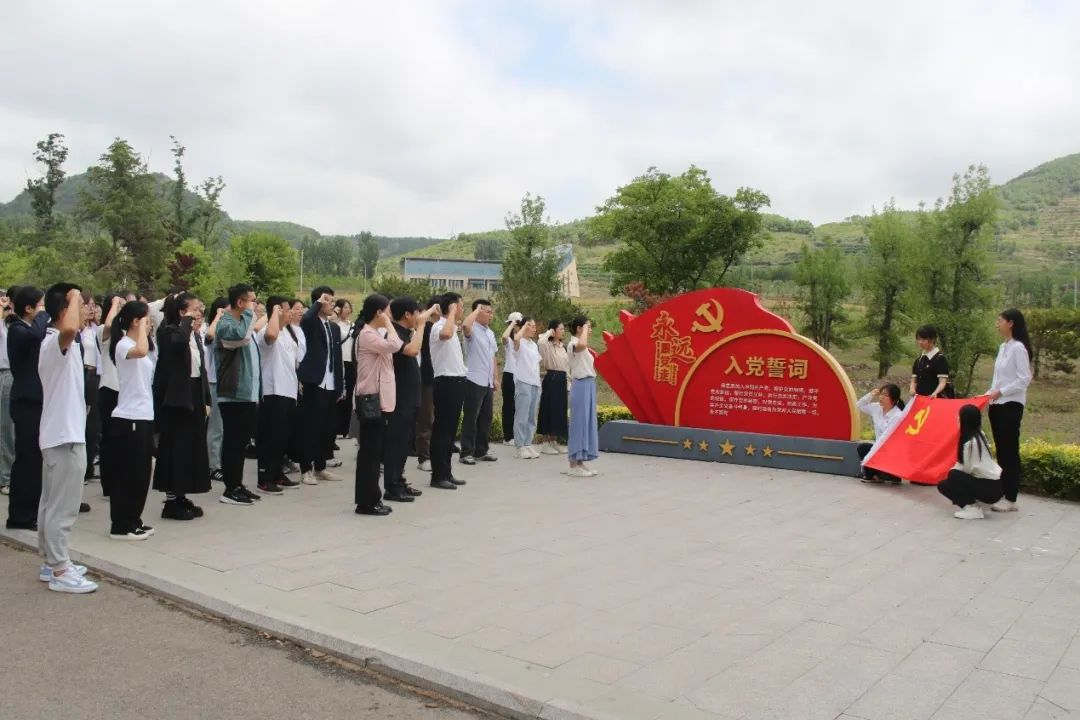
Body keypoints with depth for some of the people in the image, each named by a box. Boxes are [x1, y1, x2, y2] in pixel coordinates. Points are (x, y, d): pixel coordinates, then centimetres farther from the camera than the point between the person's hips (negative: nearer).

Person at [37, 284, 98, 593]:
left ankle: (51, 561, 25)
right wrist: (75, 298, -28)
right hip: (65, 435, -10)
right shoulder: (56, 342, -18)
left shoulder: (55, 343, 14)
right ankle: (60, 570, 2)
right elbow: (69, 329, -44)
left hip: (58, 433, 10)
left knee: (52, 503, 16)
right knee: (62, 507, -4)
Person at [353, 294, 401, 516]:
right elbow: (394, 346, -27)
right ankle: (367, 502, -1)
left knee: (373, 452, 12)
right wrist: (388, 323, -16)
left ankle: (370, 499, 18)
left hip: (379, 399, 10)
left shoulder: (378, 333, 17)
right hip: (371, 400, -10)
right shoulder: (367, 335, -13)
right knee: (370, 451, -6)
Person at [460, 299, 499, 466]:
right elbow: (465, 325, -34)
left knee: (486, 417, 12)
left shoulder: (491, 333, 16)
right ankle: (467, 453, 2)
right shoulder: (472, 329, -9)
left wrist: (496, 378, 15)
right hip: (474, 381, -8)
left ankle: (481, 451, 21)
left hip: (488, 382, 8)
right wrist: (477, 309, -20)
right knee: (471, 418, -4)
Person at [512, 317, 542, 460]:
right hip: (523, 382, -8)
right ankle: (521, 446, -3)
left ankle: (528, 444, 14)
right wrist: (524, 326, -14)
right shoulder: (520, 343, -5)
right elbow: (516, 338, -31)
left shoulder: (534, 345, 19)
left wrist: (538, 383, 16)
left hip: (535, 383, 8)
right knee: (522, 416, -6)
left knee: (532, 417, 9)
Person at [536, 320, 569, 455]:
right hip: (551, 379, -7)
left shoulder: (563, 347, 15)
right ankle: (544, 443, 1)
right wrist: (548, 332, -17)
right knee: (548, 409, -4)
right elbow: (540, 342, -34)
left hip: (562, 380, 8)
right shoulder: (547, 345, -8)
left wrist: (568, 383, 13)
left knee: (560, 410, 9)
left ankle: (554, 441, 17)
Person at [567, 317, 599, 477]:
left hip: (588, 385, 10)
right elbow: (582, 344, -38)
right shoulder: (574, 344, -13)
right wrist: (585, 328, -23)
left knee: (587, 422, 10)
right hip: (582, 386, -10)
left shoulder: (582, 347, 17)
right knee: (580, 422, -6)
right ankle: (574, 466, -2)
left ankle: (581, 463, 15)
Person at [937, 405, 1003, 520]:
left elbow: (966, 469, -20)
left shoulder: (970, 442, -23)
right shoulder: (979, 435, 4)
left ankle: (973, 509, -11)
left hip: (990, 488, -8)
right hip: (991, 483, 8)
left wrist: (952, 472, -3)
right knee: (943, 485, 5)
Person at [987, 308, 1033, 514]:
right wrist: (989, 394, 10)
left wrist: (1001, 392, -17)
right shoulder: (1003, 347, 13)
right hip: (998, 405, 8)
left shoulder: (1018, 348, -13)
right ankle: (1002, 493, 18)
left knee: (1010, 451, -5)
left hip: (1011, 405, -8)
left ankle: (1011, 499, 0)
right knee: (1001, 450, 11)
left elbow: (1025, 379, -17)